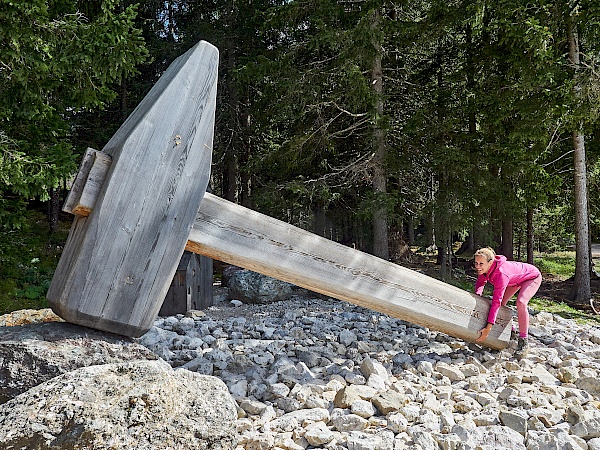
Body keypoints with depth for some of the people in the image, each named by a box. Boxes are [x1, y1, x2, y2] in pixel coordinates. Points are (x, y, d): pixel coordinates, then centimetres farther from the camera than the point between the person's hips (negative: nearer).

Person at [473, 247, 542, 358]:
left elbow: (496, 301, -45)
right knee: (501, 302, 3)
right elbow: (481, 281, 0)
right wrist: (477, 295, -23)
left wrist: (488, 328, -47)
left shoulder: (501, 274, -43)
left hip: (532, 277, -8)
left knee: (520, 303, -29)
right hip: (516, 278, 8)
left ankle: (523, 342, -18)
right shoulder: (484, 268, -22)